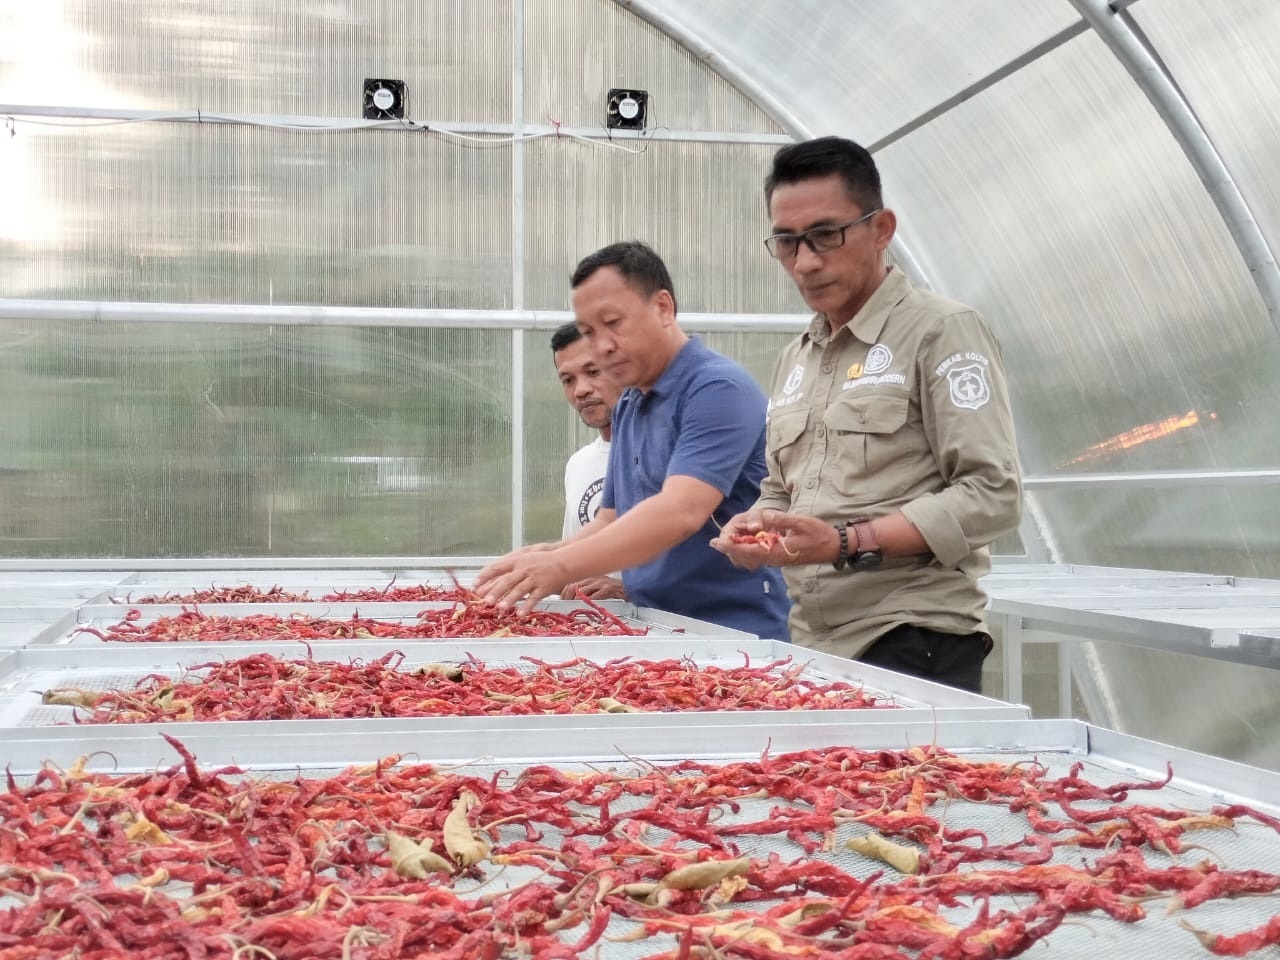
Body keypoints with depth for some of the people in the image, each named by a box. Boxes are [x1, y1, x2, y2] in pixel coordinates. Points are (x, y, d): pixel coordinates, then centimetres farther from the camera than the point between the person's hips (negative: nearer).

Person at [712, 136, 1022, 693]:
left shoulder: (941, 332, -6)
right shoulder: (794, 360, 17)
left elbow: (992, 495, -13)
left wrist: (847, 544, -20)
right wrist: (754, 527, 1)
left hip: (913, 646, -6)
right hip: (812, 645, 6)